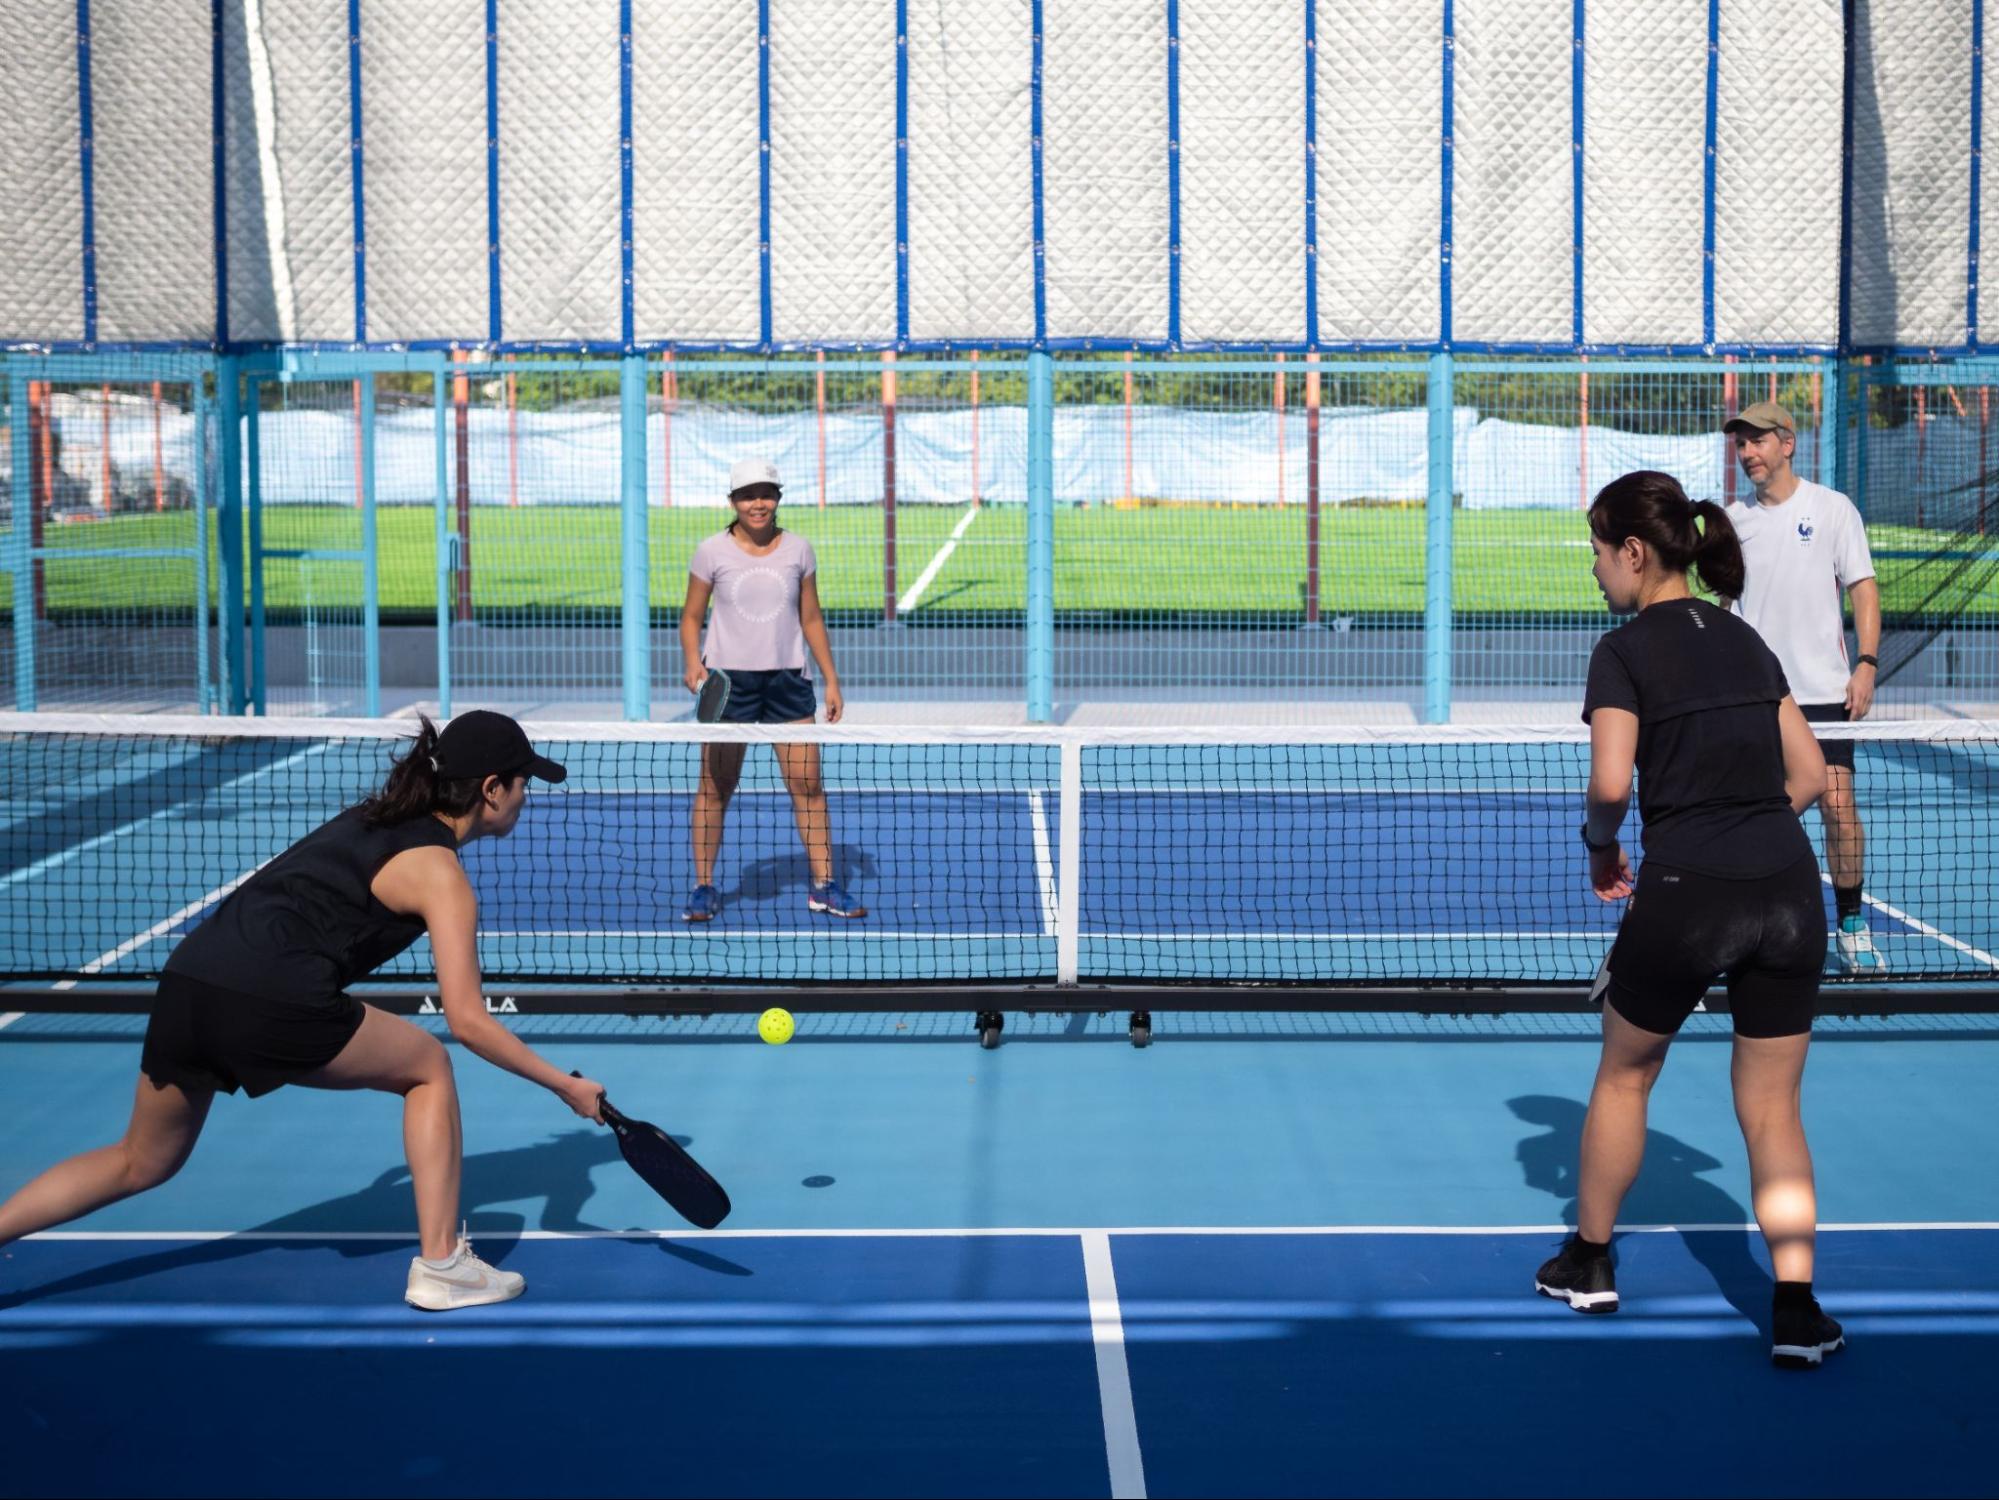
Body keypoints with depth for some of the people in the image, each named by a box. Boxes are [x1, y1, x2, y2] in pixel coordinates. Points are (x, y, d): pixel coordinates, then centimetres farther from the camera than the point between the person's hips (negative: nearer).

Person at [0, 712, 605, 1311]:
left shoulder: (379, 817, 22)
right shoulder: (440, 876, 0)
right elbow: (467, 1021, -4)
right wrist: (566, 1086, 3)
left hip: (187, 976, 7)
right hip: (270, 1003, -7)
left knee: (139, 1165, 25)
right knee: (429, 1066, 15)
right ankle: (440, 1266, 13)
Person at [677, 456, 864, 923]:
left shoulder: (798, 550, 5)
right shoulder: (712, 551, 0)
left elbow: (811, 618, 12)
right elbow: (692, 616, 6)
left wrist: (832, 680, 8)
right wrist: (693, 662, -12)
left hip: (787, 679, 2)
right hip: (727, 680, -2)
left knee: (808, 785, 0)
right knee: (715, 787, 0)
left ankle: (824, 886, 8)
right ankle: (704, 888, 10)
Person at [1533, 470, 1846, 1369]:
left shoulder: (1626, 651, -3)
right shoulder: (1746, 639, 15)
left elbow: (1610, 785, -15)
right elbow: (1807, 776, 15)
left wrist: (1602, 852, 4)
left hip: (1686, 898, -4)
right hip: (1790, 889, 5)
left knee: (1623, 1074, 20)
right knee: (1772, 1109, 13)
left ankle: (1589, 1262, 34)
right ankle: (1797, 1311, 5)